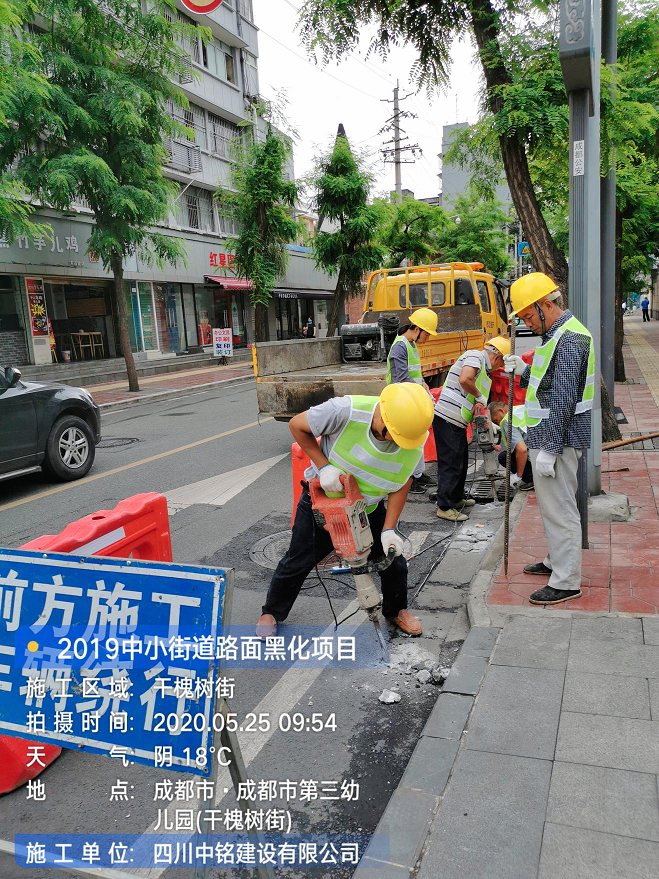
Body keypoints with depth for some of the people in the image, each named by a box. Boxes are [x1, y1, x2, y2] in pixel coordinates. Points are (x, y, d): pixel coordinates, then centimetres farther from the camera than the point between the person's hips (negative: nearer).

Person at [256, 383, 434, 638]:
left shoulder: (416, 440, -23)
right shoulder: (346, 411, -37)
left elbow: (402, 483, -11)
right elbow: (296, 425, -22)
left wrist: (388, 530, -17)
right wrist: (324, 466, -28)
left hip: (370, 508, 3)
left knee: (393, 559, 5)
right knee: (298, 561, 6)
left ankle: (397, 610, 36)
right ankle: (271, 612, 32)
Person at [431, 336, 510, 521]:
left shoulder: (485, 372, 21)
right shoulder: (475, 356, -8)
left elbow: (479, 406, 23)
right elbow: (464, 380, -28)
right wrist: (479, 395, -13)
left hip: (457, 422, 10)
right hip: (447, 419, -10)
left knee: (461, 460, 21)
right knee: (450, 463, -5)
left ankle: (456, 498, 36)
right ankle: (445, 507, 3)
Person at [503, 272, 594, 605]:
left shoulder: (570, 339, -19)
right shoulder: (557, 334, 15)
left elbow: (563, 399, -24)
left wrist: (548, 449, -24)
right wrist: (524, 371, 5)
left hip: (558, 439, -10)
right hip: (547, 437, 10)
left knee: (559, 509, -3)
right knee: (554, 505, 21)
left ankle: (566, 582, 7)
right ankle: (556, 561, 36)